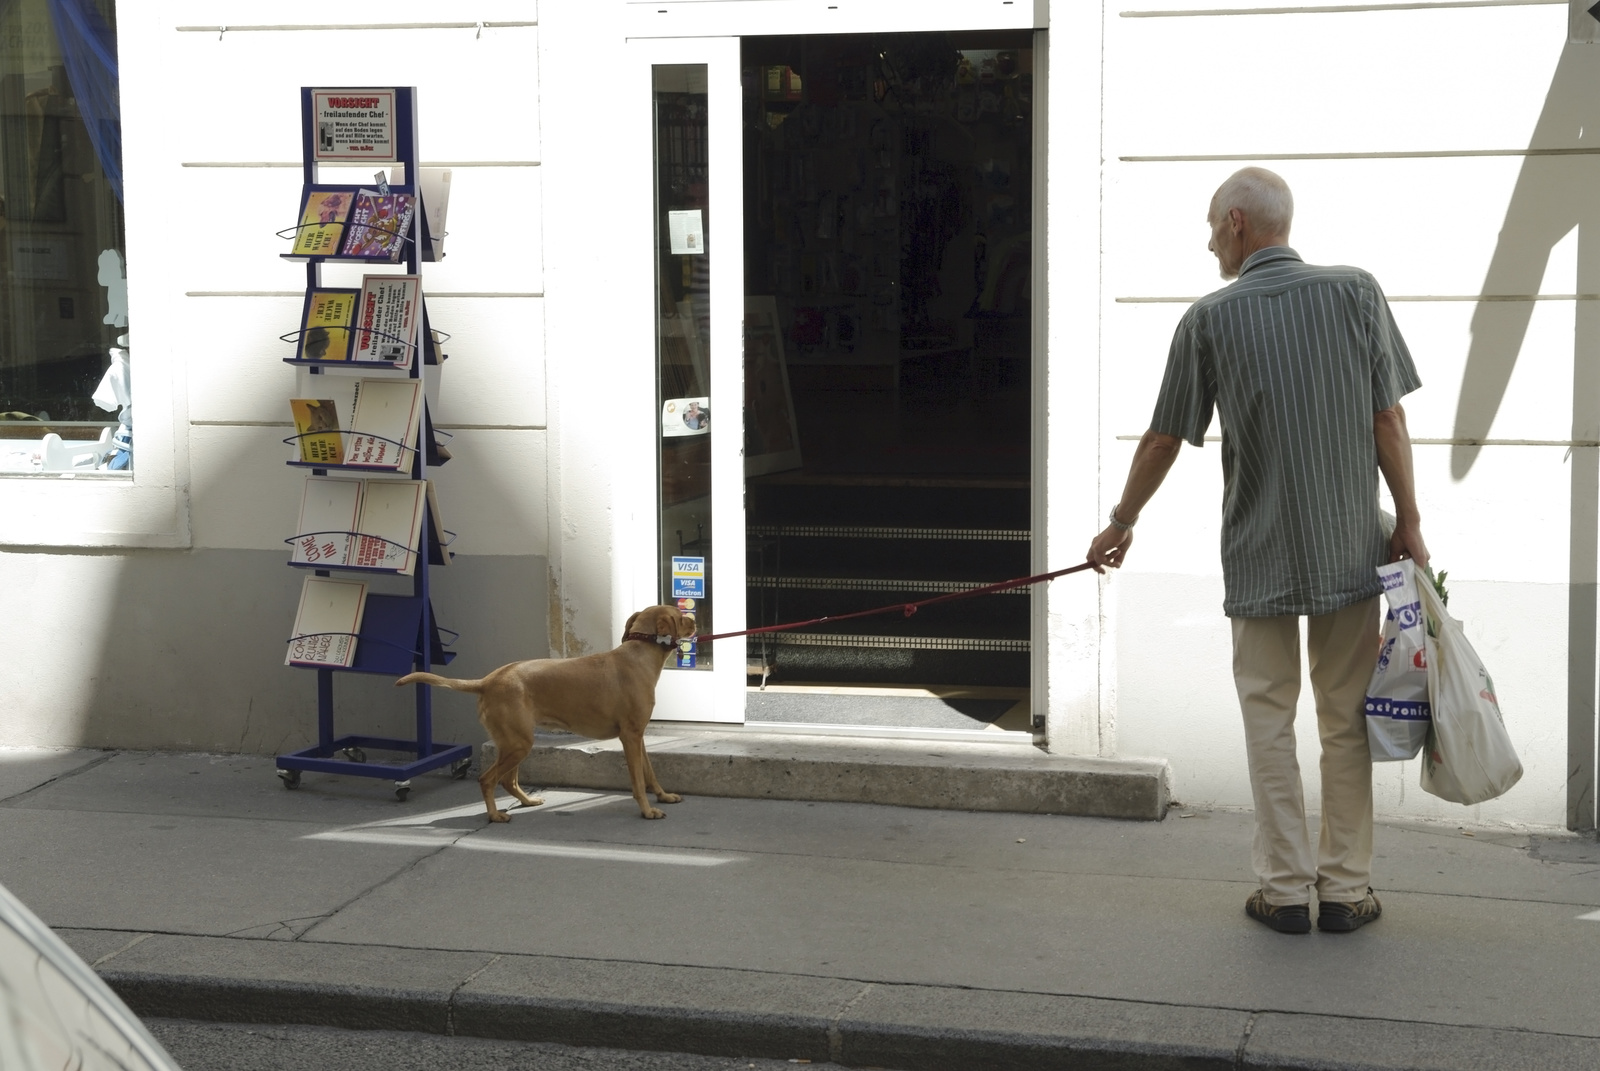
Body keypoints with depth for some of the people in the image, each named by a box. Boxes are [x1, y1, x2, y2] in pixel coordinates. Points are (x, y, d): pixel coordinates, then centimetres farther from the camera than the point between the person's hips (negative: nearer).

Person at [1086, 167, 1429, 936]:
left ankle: (1285, 888, 10)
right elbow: (1389, 421, -4)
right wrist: (1409, 524, 4)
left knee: (1269, 721, 8)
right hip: (1352, 550, 2)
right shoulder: (1356, 293, -3)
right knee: (1346, 720, 9)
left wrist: (1121, 524, 16)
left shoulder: (1211, 319, -5)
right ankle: (1345, 889, 14)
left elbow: (1163, 441, 2)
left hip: (1259, 559, -1)